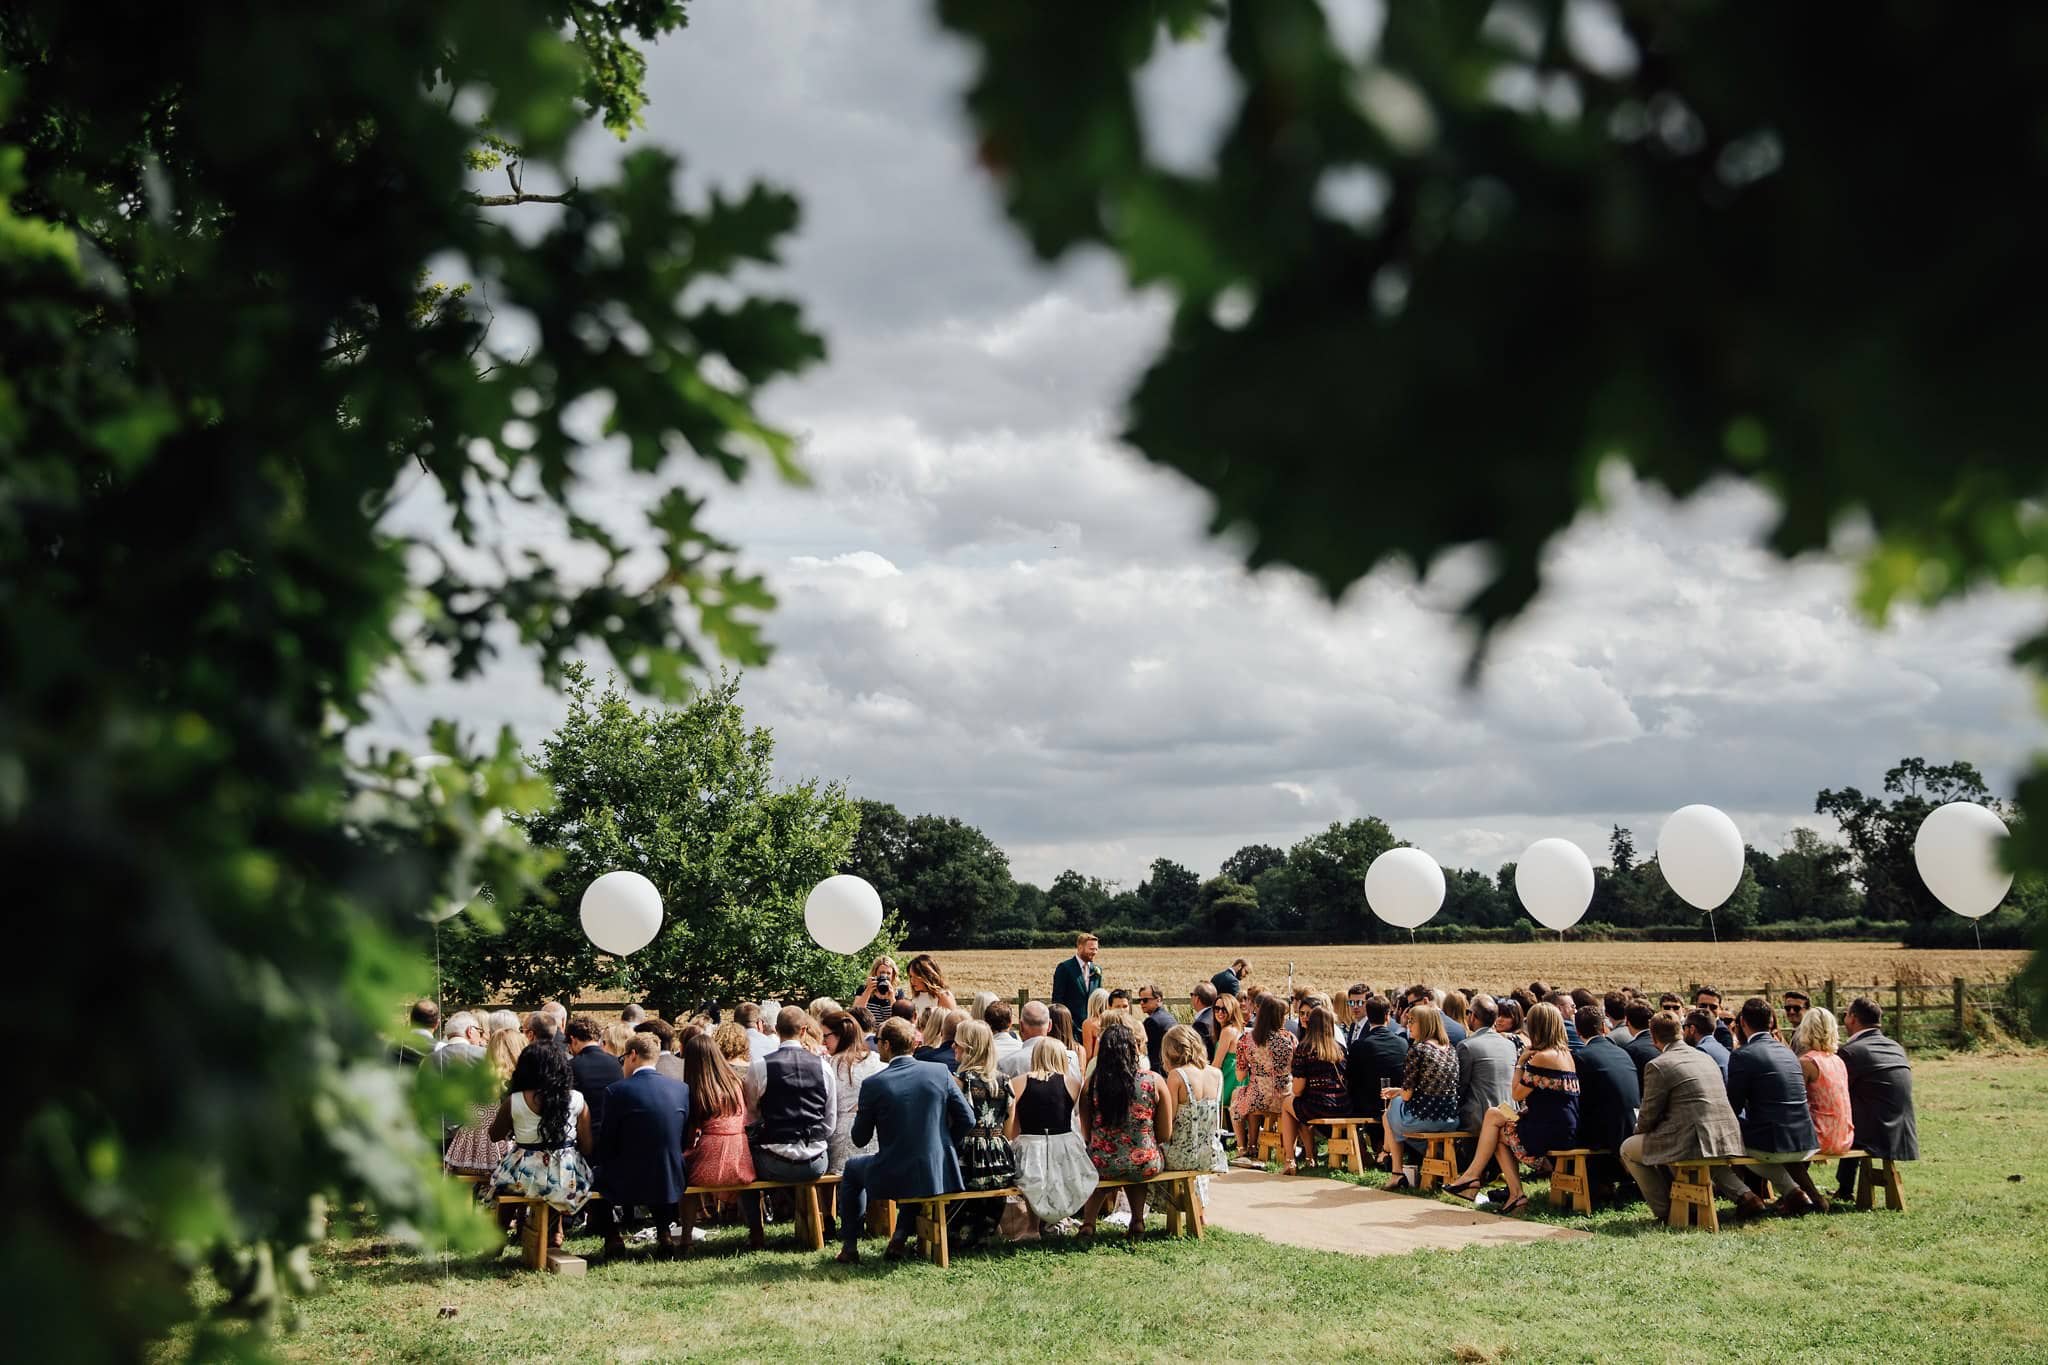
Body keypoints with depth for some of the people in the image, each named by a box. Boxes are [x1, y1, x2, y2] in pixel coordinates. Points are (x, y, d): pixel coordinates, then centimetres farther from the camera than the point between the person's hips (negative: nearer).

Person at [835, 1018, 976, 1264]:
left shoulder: (873, 1084, -11)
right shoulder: (941, 1072, -4)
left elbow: (860, 1139, -2)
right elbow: (967, 1119, 0)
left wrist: (860, 1114, 18)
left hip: (893, 1178, -3)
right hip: (940, 1176, 3)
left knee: (852, 1169, 29)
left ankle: (849, 1245, 27)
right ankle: (902, 1235, 31)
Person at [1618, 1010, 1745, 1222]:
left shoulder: (1657, 1066, -7)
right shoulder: (1706, 1058, 17)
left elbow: (1648, 1118, -2)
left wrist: (1638, 1130, 22)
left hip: (1693, 1144, -8)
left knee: (1628, 1149, 13)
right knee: (1659, 1142, 32)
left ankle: (1666, 1212, 12)